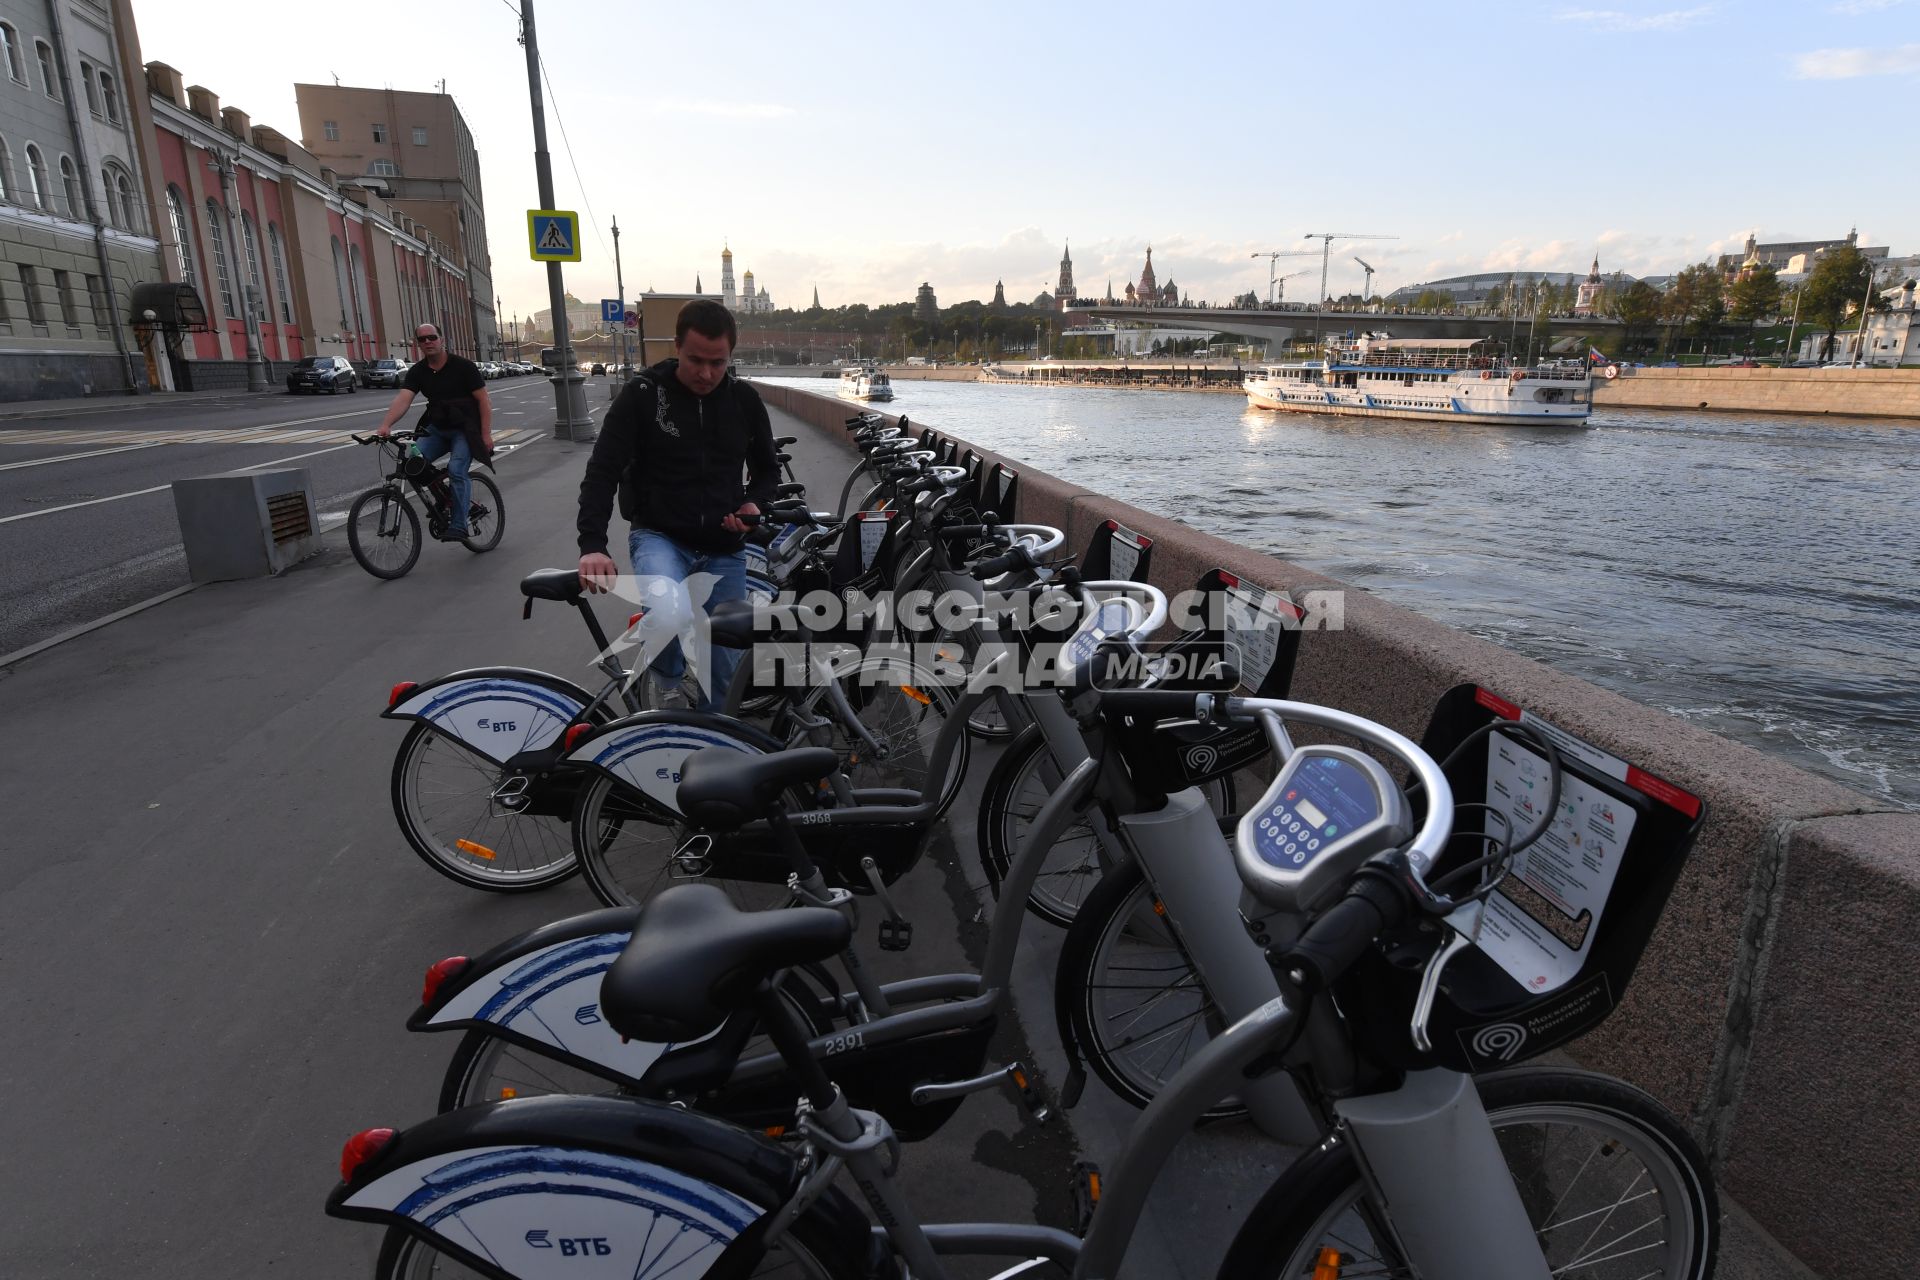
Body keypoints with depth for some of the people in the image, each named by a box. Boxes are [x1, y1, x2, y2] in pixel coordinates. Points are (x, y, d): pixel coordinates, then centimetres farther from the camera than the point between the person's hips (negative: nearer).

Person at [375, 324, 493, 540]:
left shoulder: (463, 366, -8)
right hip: (437, 427, 5)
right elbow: (403, 399, -12)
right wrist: (385, 425, -29)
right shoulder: (417, 372, 2)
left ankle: (458, 525, -16)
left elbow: (483, 400, -8)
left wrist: (486, 434, -16)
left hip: (465, 428, -5)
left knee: (456, 470, -24)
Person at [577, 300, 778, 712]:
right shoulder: (643, 394, -8)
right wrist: (592, 545, -23)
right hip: (659, 537, -3)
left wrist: (754, 503, -9)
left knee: (724, 666, 7)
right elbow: (602, 471, -9)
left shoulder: (744, 400, 1)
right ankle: (665, 684, -1)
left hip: (723, 549, 3)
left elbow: (767, 469, 14)